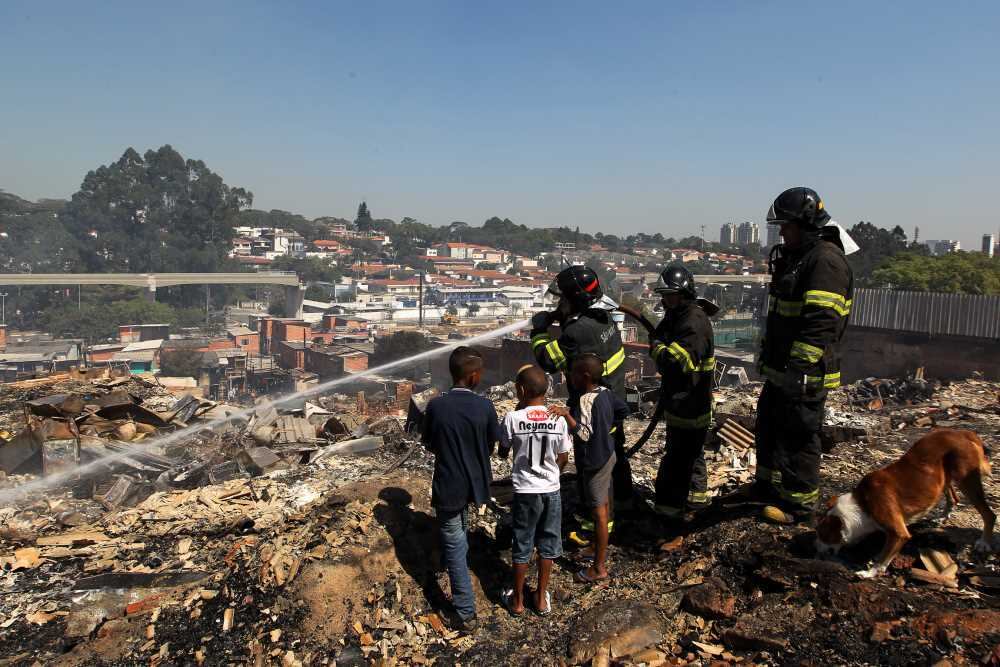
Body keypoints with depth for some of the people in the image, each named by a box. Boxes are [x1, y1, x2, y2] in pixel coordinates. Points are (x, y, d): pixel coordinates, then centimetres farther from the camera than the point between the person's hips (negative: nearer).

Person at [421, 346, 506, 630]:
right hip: (474, 483, 3)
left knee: (454, 547, 6)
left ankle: (466, 614, 9)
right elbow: (491, 446, -2)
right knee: (460, 533, 33)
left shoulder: (435, 406, -15)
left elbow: (430, 445, -2)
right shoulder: (485, 407, -15)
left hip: (447, 485, -3)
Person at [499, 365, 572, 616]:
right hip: (551, 490, 2)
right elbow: (563, 459, 0)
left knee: (522, 546, 13)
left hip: (524, 491, -2)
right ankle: (541, 597, 29)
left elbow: (503, 453, -1)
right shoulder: (558, 420, -9)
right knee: (547, 545, 17)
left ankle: (517, 600, 27)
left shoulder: (513, 418, -16)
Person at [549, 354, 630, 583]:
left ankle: (599, 568, 8)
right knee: (604, 505, 24)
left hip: (594, 462, -9)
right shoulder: (606, 392, -1)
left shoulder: (586, 401, -27)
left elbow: (584, 434, -34)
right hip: (607, 454, 9)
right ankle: (602, 551, 44)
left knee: (599, 512, -1)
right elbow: (623, 410, 15)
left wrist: (567, 414, -38)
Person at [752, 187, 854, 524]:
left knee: (798, 436, 1)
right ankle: (769, 484, 37)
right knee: (769, 425, 20)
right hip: (780, 369, 10)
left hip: (806, 373, -10)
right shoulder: (795, 257, 15)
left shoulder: (826, 260, -18)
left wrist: (799, 368, -29)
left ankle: (800, 502, 16)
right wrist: (770, 356, 24)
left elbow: (820, 323, -27)